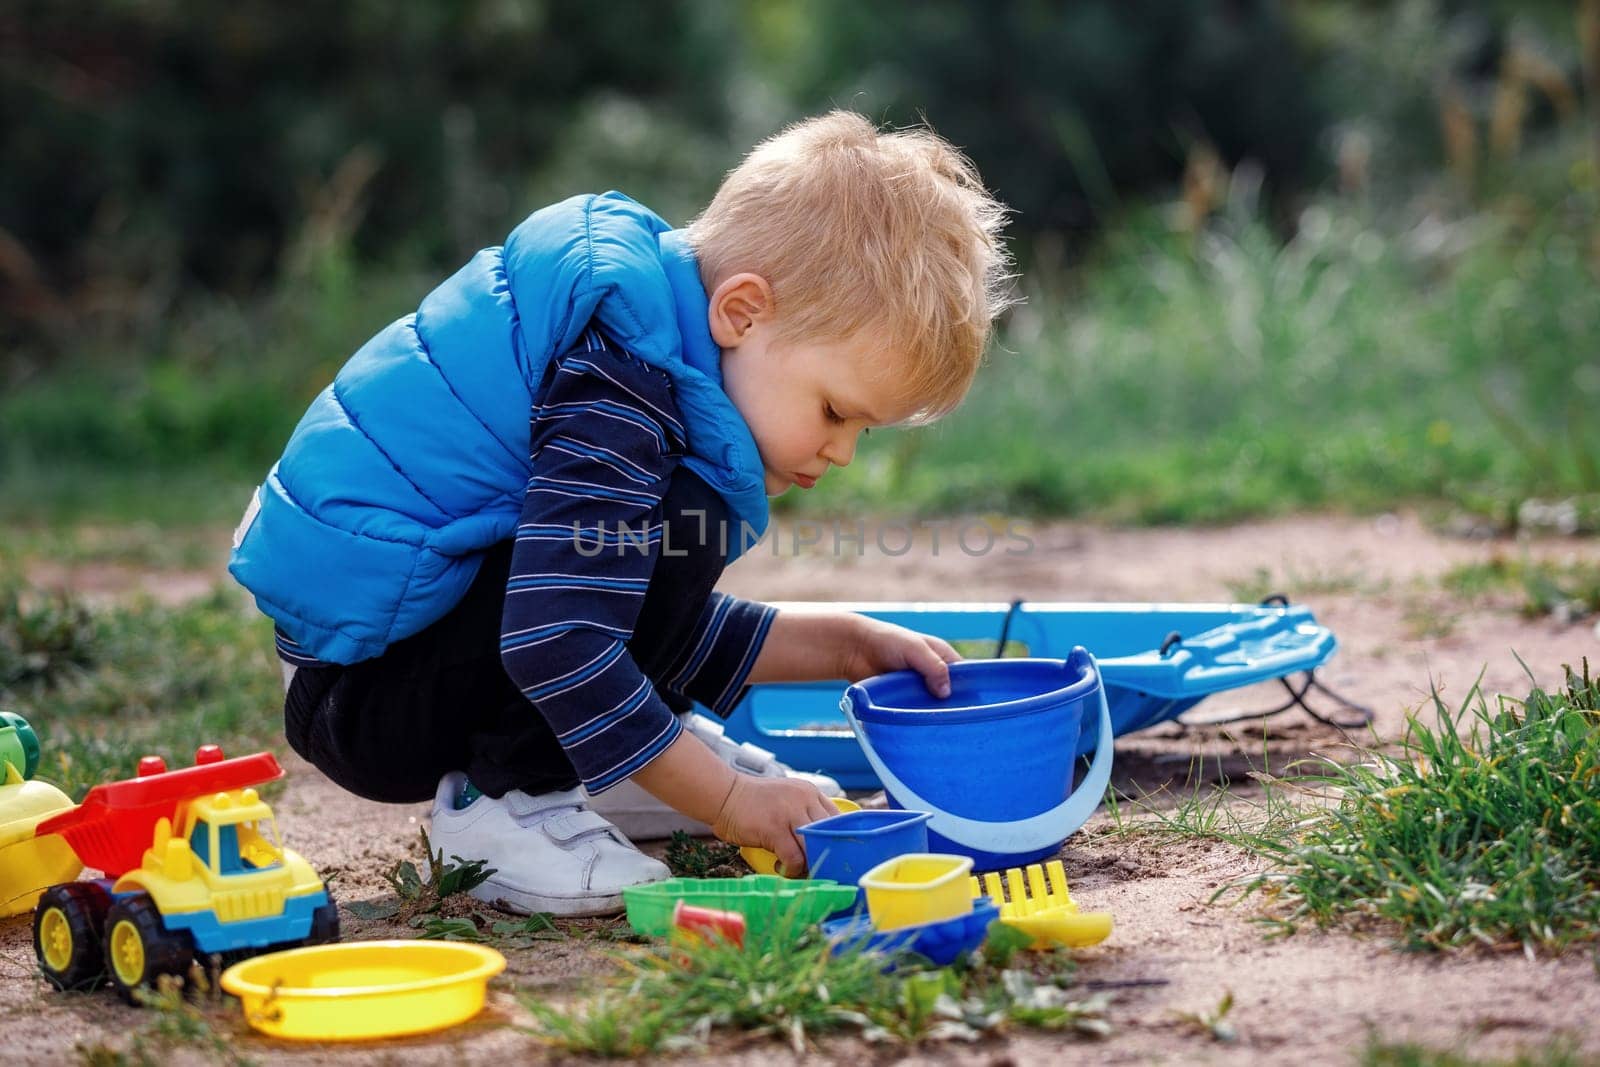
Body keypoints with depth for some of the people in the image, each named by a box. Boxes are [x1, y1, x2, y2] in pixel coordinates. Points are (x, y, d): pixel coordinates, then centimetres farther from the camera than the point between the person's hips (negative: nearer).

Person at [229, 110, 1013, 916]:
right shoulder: (617, 394, -23)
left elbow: (657, 621, 18)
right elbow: (556, 645, -31)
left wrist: (840, 646, 10)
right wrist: (727, 800, -24)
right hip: (359, 693, -10)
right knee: (679, 522, -24)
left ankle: (584, 775, 9)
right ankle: (502, 802, -15)